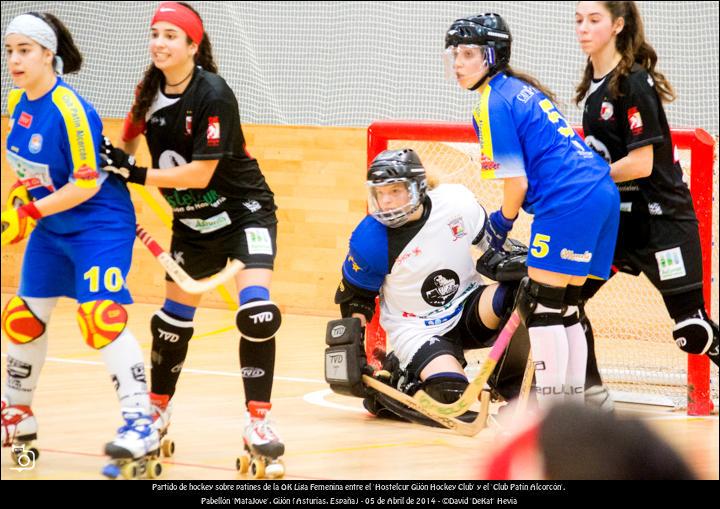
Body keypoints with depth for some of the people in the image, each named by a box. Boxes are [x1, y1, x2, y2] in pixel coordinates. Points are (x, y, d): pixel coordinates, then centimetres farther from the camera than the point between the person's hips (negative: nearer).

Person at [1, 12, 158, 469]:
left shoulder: (69, 109, -25)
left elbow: (87, 184, -24)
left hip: (100, 225, -9)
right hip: (52, 229, 9)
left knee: (101, 319, -21)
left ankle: (141, 425, -19)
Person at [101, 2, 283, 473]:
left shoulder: (213, 95, -24)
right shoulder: (151, 91, -4)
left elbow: (200, 173, -27)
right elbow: (129, 144, 15)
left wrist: (135, 172, -25)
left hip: (243, 210, -6)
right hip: (193, 221, 6)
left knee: (257, 313, -22)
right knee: (174, 318, 14)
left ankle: (258, 422, -14)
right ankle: (158, 412, 33)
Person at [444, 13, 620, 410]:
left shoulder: (493, 104, -7)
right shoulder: (520, 90, 21)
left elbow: (516, 182, -10)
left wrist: (503, 223, 8)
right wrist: (507, 220, 26)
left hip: (568, 205, -10)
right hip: (601, 196, 10)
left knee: (540, 304, -5)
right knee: (564, 306, 14)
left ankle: (552, 411, -6)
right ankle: (572, 404, 17)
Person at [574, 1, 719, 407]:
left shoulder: (633, 83, -18)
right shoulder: (594, 84, 8)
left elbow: (641, 164, -22)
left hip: (661, 219, -8)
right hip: (615, 217, 8)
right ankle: (591, 392, 10)